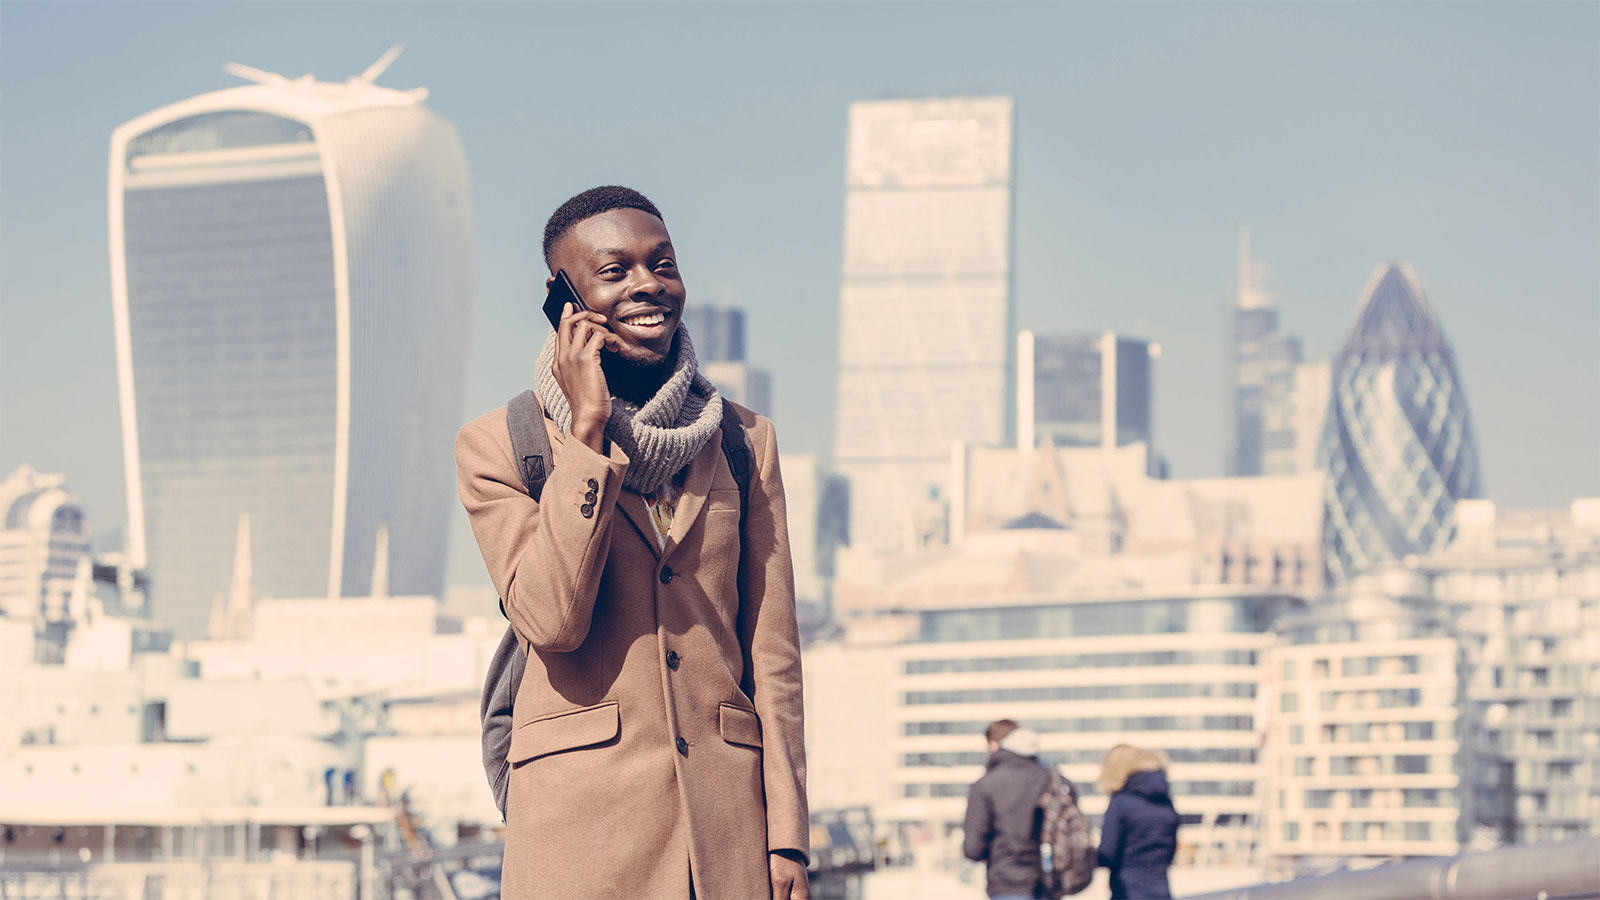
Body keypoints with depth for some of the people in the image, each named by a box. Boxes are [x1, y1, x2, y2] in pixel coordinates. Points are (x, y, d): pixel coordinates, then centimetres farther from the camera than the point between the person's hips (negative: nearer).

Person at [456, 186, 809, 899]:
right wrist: (589, 430, -10)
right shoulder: (496, 446, 3)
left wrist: (788, 840, 2)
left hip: (728, 816, 2)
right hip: (581, 819, -2)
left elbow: (772, 655, 9)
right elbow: (550, 618, -11)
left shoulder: (745, 442, 12)